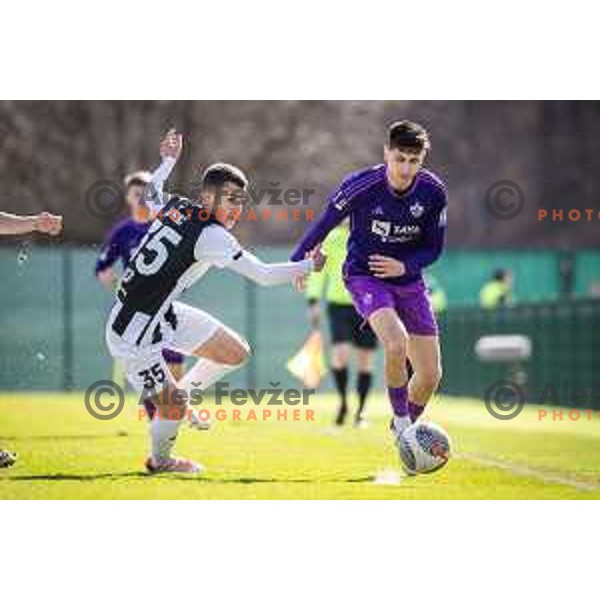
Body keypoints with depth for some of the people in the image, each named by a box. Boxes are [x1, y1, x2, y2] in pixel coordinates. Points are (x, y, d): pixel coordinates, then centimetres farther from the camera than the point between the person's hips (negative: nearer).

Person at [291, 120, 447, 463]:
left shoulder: (434, 192, -12)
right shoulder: (361, 186, -20)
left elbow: (434, 248, -1)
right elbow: (327, 222, -4)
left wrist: (404, 266, -20)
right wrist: (299, 260, 7)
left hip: (408, 278, 4)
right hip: (364, 275, -4)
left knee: (431, 374, 1)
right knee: (396, 344, -31)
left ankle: (404, 430, 28)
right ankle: (401, 422, -10)